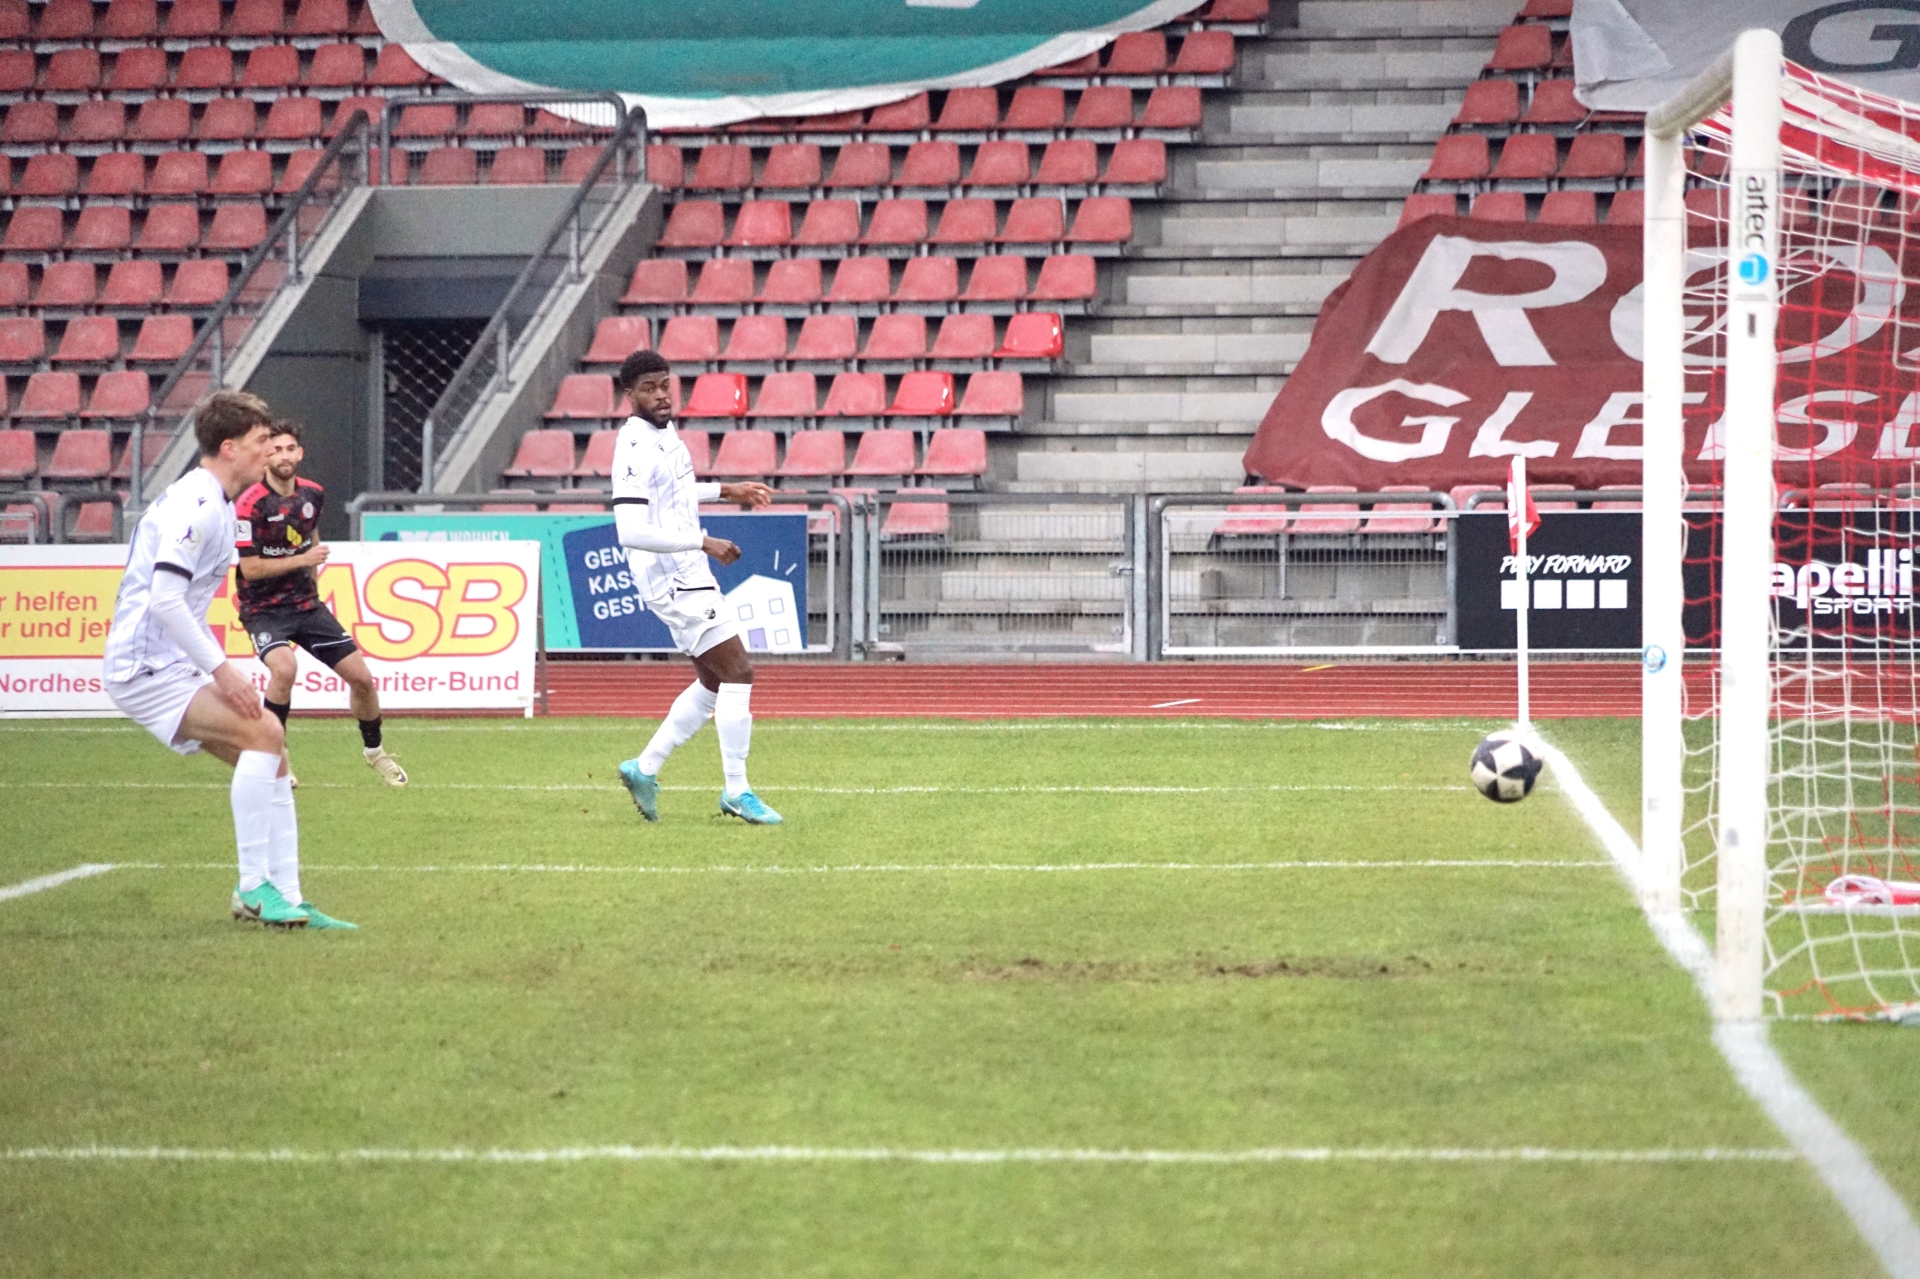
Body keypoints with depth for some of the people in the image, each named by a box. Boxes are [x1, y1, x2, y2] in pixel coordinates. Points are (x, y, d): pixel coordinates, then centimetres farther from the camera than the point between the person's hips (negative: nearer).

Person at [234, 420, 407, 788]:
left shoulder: (313, 495, 1)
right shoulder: (250, 505, -18)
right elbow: (250, 567, -19)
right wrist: (302, 560, -18)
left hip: (306, 603, 6)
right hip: (264, 609, -6)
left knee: (361, 677, 3)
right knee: (285, 668, -34)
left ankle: (374, 750, 30)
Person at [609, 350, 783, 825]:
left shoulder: (664, 433, 10)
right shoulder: (635, 450, -20)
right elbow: (630, 532, -28)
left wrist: (725, 490, 25)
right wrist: (704, 543, -25)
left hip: (689, 575, 10)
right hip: (673, 583, -10)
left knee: (715, 684, 14)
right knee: (737, 673, -11)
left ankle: (645, 768, 21)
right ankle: (737, 793, -5)